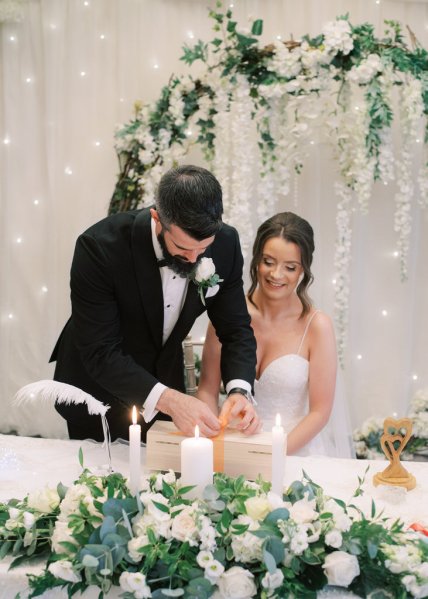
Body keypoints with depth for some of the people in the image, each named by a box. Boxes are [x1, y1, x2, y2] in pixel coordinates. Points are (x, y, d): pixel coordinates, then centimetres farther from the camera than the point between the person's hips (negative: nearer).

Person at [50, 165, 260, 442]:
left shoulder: (225, 244, -20)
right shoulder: (100, 246, -32)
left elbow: (236, 328, -12)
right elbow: (100, 353, -31)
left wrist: (240, 391, -30)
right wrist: (167, 400, -42)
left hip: (164, 382, 4)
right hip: (99, 392, -3)